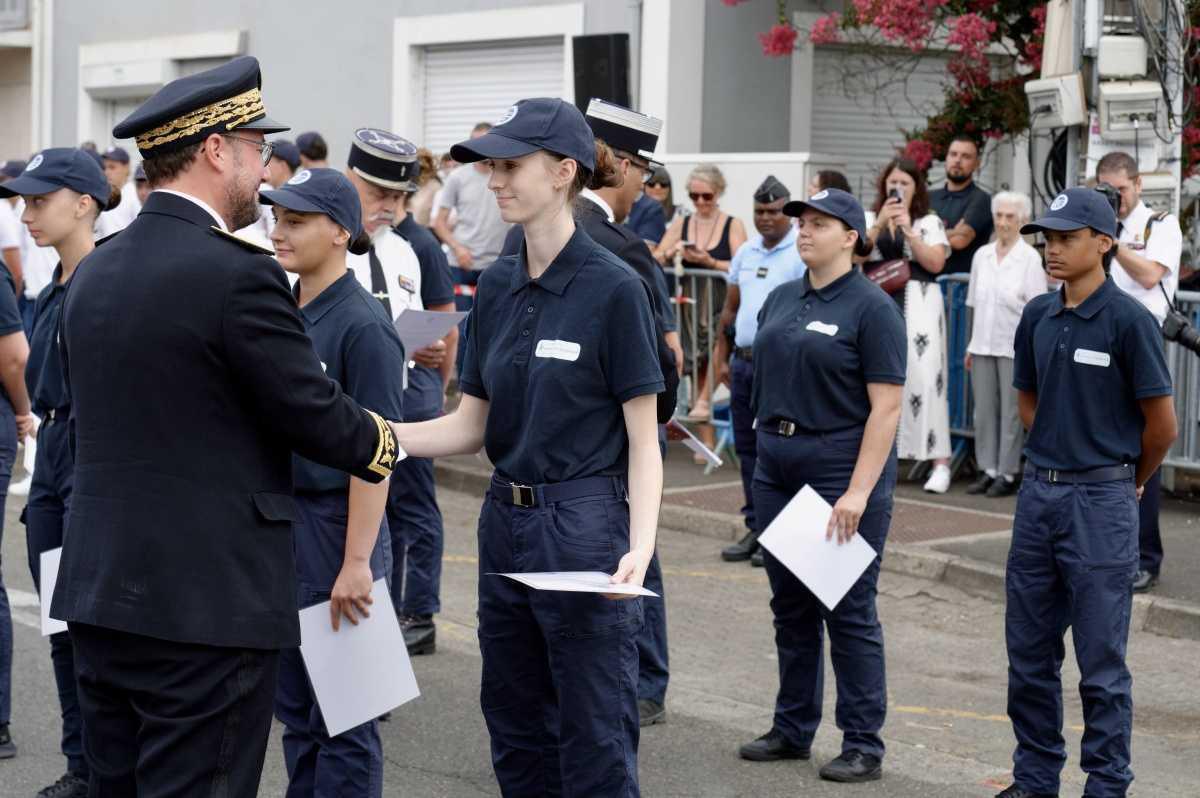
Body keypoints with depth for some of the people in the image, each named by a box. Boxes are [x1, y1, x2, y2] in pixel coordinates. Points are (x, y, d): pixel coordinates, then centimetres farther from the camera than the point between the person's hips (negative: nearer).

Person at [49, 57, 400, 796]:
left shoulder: (93, 273, 9)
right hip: (209, 600, -7)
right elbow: (317, 415, -10)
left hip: (99, 593, 8)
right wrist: (388, 442, 11)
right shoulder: (239, 273, -15)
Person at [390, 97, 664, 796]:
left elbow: (644, 439, -9)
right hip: (506, 523, 7)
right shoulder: (497, 285, 8)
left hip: (584, 527, -7)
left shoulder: (614, 287, -11)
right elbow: (472, 426, 11)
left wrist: (641, 545, -23)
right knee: (516, 733, 16)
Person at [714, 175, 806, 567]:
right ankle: (756, 528, 18)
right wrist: (722, 358, 14)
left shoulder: (803, 252, -7)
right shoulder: (746, 252, 15)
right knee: (747, 449, 10)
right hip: (743, 360, 7)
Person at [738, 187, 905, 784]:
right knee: (791, 607, 14)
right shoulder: (781, 299, 11)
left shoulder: (871, 308, -10)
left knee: (848, 611, -1)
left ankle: (863, 746, 7)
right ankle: (793, 729, 25)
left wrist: (859, 492, -20)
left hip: (843, 471, -7)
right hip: (778, 470, 7)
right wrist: (765, 446, 9)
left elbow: (887, 406, -15)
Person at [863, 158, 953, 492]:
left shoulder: (930, 222, 8)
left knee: (924, 377, -10)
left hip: (918, 305, -2)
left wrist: (908, 230, -9)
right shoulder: (869, 220, 15)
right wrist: (881, 223, -9)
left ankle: (940, 462, -9)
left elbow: (936, 263, -4)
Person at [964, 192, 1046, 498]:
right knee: (984, 410, 6)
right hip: (983, 344, 5)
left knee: (1011, 411, 0)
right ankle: (988, 470, 14)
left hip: (1014, 346, -5)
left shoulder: (1030, 258, -5)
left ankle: (1007, 474, 5)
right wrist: (971, 345, 13)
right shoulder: (982, 255, 10)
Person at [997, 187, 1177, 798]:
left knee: (1100, 660, 1)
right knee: (1029, 653, 12)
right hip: (1038, 494, 6)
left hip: (1101, 501, -6)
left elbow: (1162, 424, -7)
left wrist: (1128, 482, 6)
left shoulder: (1128, 320, -12)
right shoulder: (1038, 316, 6)